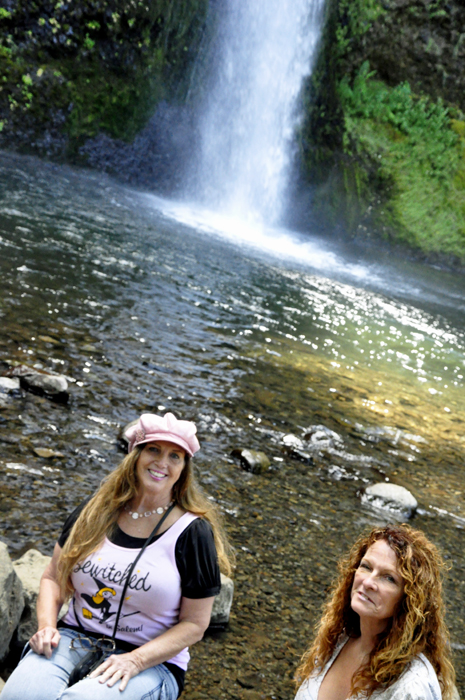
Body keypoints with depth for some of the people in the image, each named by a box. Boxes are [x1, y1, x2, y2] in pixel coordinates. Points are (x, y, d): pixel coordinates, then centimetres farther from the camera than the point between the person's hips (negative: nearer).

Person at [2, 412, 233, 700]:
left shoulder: (194, 532, -6)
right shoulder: (95, 512, 5)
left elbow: (194, 624, -5)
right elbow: (54, 578, 13)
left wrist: (135, 660, -16)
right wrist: (47, 626, -6)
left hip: (153, 661, -3)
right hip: (75, 637, 3)